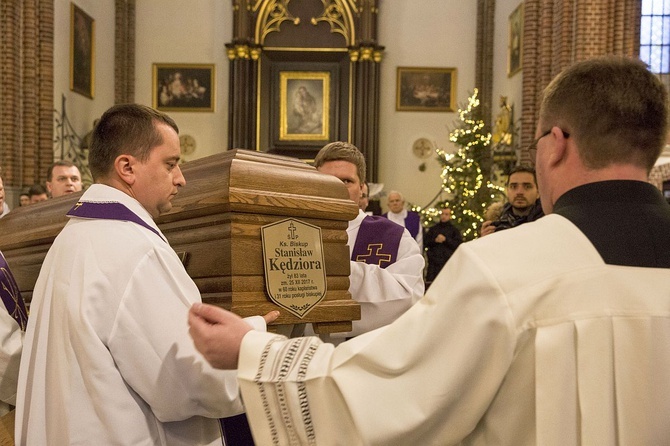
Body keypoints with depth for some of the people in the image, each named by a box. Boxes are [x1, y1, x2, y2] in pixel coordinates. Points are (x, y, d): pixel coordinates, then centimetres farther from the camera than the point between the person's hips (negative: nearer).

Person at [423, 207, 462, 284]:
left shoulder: (454, 230, 12)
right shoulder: (433, 228, 19)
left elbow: (459, 244, 0)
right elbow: (426, 242, 12)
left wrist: (446, 240, -9)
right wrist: (435, 241, -7)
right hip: (433, 262, 2)